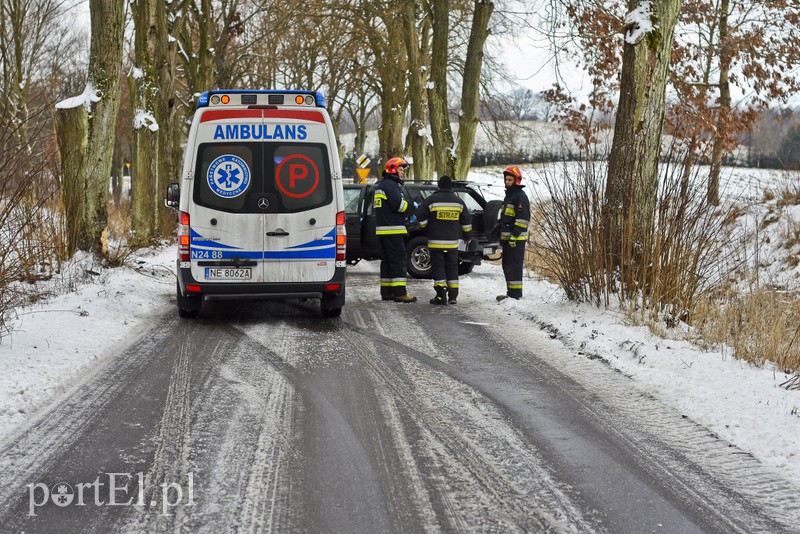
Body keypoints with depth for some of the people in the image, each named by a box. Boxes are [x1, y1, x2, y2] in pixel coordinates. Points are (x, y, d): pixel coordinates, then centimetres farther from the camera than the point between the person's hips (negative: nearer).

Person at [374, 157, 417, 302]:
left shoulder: (380, 185, 20)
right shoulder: (390, 185, -12)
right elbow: (399, 205, -21)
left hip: (382, 229, 10)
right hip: (392, 230, -10)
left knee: (387, 260, 12)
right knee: (398, 260, -10)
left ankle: (386, 292, 14)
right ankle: (400, 292, -14)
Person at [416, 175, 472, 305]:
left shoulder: (431, 200, -7)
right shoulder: (458, 201, 6)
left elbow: (420, 216, -7)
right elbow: (466, 220, 12)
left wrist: (424, 226, 13)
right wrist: (467, 235, 25)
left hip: (436, 241, -3)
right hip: (452, 242, 3)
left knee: (438, 267, 0)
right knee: (452, 267, 12)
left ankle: (441, 295, -8)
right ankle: (453, 296, 11)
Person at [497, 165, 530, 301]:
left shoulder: (520, 196, -9)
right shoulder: (508, 196, 22)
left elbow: (523, 218, -18)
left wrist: (515, 234, -22)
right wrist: (502, 236, 26)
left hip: (516, 239, -10)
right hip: (507, 238, 10)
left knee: (514, 266, -11)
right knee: (507, 266, 13)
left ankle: (515, 294, -11)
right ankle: (511, 292, 20)